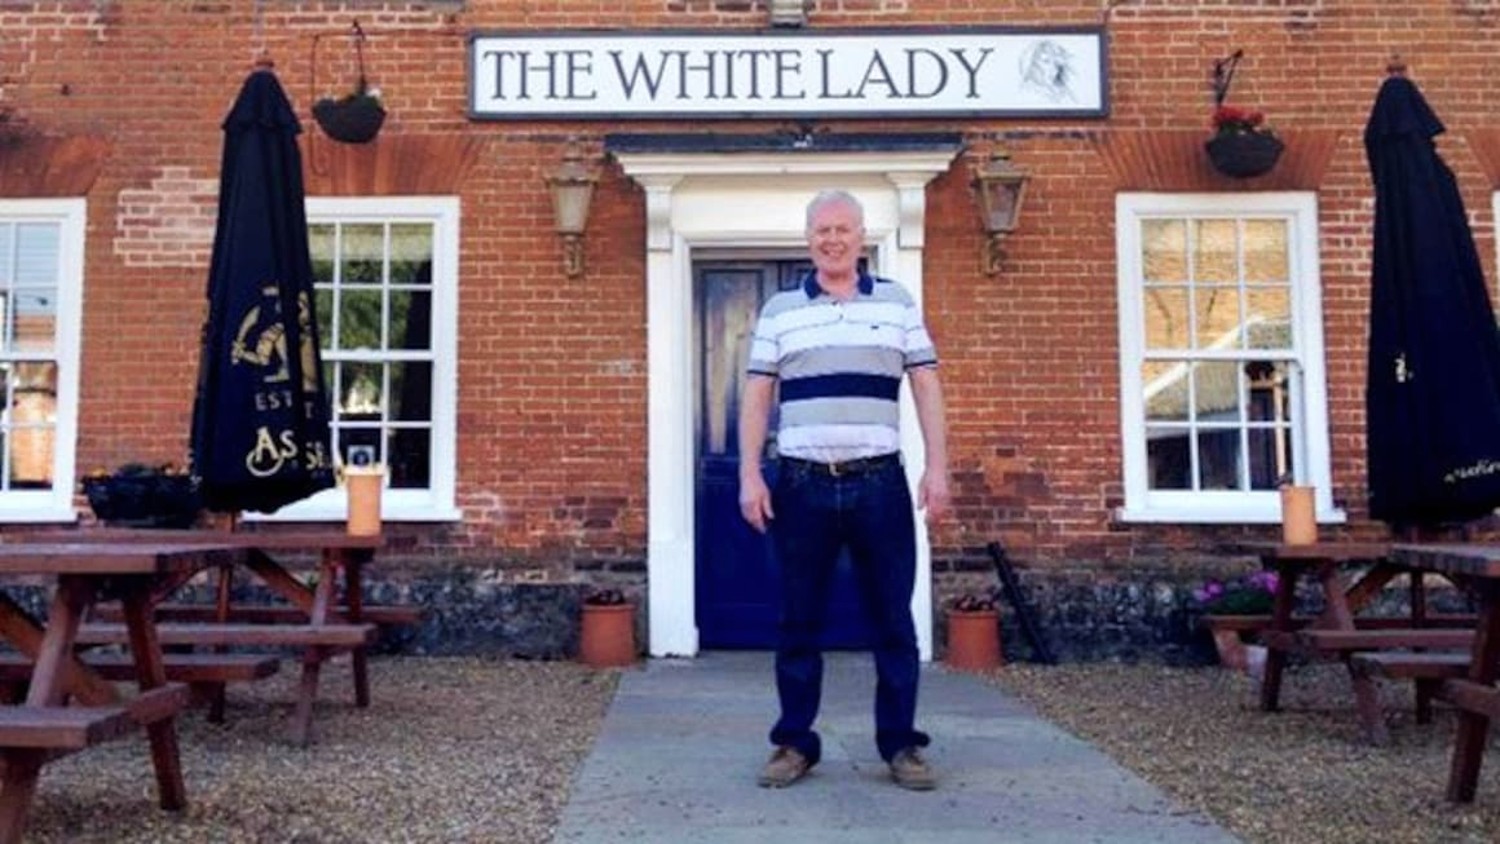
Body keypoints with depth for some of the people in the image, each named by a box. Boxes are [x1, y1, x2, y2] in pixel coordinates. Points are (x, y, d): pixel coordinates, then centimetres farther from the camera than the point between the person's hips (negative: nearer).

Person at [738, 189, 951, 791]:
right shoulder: (778, 310, 10)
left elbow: (926, 387, 7)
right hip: (801, 483, 0)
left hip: (879, 482, 0)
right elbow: (757, 396, 7)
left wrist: (937, 467, -2)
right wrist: (750, 476, -2)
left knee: (893, 619, 4)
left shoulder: (898, 304, 10)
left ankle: (901, 743, 14)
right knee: (798, 622, 5)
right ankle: (795, 743, 15)